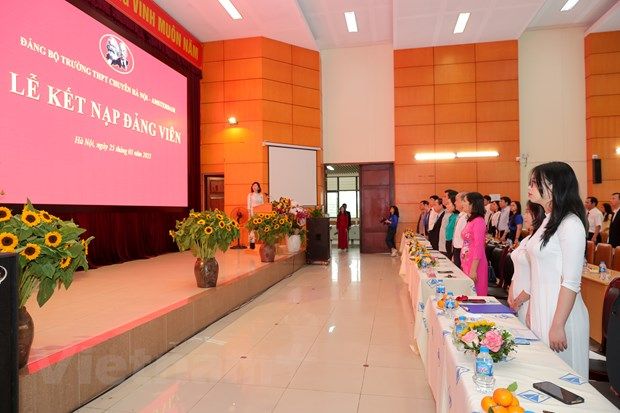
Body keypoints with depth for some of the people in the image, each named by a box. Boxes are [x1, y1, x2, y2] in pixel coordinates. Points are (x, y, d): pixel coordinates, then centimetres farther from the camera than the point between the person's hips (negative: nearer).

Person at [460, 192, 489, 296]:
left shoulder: (478, 221, -13)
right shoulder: (470, 221, 12)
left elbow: (479, 247, -17)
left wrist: (473, 270, -19)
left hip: (475, 264, -8)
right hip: (466, 264, 8)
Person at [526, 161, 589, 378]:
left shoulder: (570, 224, -15)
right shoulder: (548, 222, 11)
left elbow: (571, 282, -18)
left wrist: (558, 326, -19)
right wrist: (531, 310, 15)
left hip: (559, 311, -8)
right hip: (540, 309, 8)